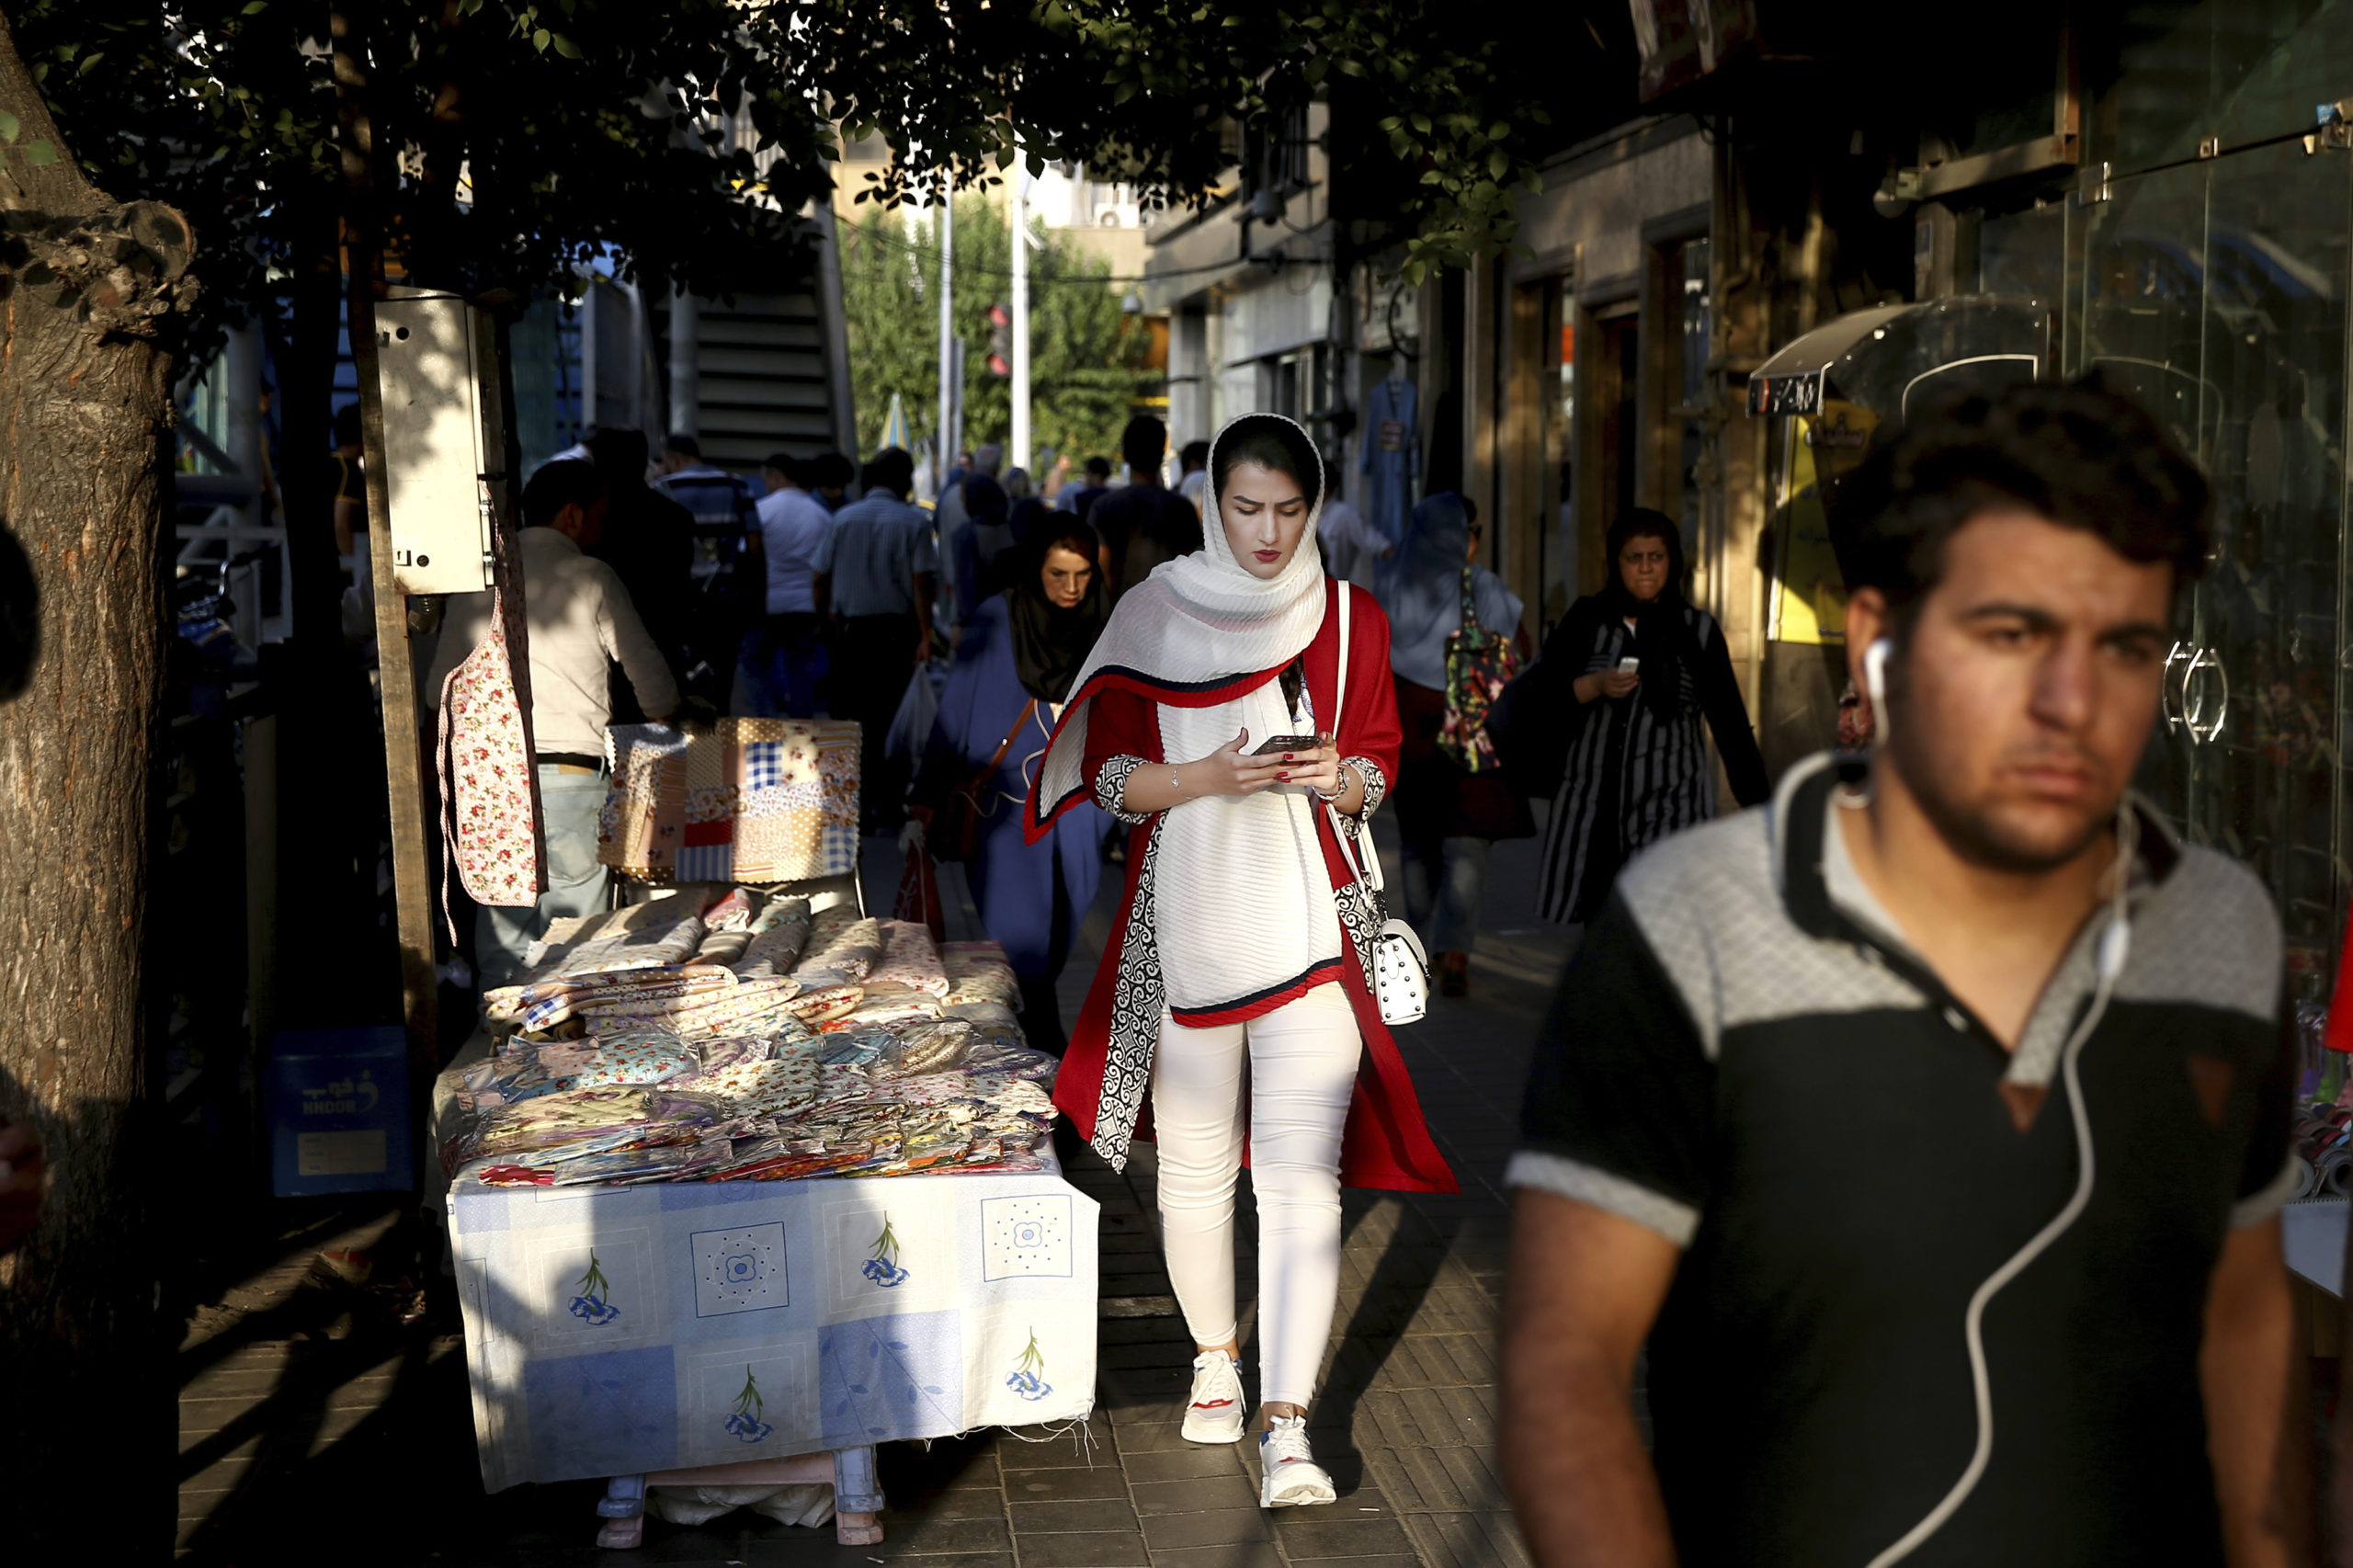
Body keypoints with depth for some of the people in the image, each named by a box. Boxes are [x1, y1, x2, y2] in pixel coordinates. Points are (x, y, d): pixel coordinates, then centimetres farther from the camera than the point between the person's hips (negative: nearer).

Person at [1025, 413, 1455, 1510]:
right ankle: (1215, 1360, 34)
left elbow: (1380, 763, 12)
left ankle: (1286, 1425, -8)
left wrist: (1340, 777, -12)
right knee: (1193, 1161, 11)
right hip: (1188, 925, 1)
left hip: (1309, 920, 0)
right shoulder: (1155, 613, 3)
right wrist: (1205, 778, -17)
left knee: (1302, 1171, -10)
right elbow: (1106, 769, 1)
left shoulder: (1350, 620, 6)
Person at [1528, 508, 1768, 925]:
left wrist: (1759, 808, 7)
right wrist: (1593, 687, -9)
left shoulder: (1698, 630, 9)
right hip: (1590, 803, 2)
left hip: (1670, 807, -2)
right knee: (1574, 924, -1)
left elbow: (1731, 725, 10)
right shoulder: (1585, 620, 11)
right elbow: (1540, 699, 9)